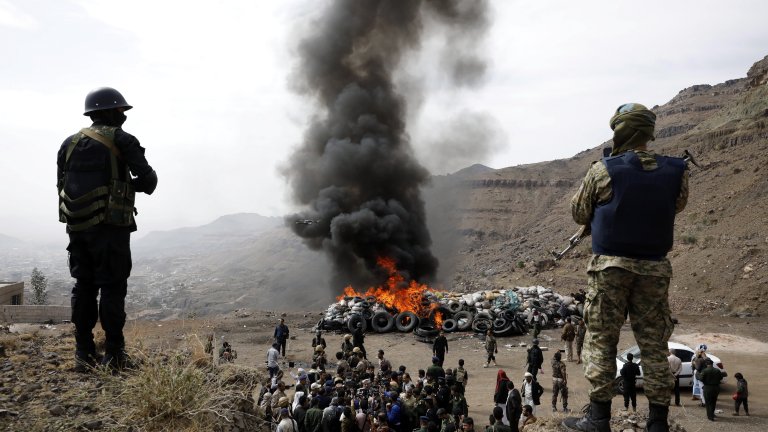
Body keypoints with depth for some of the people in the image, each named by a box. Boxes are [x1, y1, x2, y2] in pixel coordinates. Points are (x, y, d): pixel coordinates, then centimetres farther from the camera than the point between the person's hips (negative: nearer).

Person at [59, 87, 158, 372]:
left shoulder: (70, 143, 12)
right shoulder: (121, 139, -5)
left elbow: (61, 184, 13)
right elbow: (147, 179, -10)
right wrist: (130, 185, 10)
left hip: (76, 225, 6)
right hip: (110, 227, -5)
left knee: (83, 287, 11)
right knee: (112, 287, 0)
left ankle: (84, 353, 12)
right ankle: (114, 354, 2)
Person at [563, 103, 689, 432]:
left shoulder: (603, 171, -11)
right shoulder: (675, 171, -1)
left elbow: (579, 213, 1)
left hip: (610, 266, -3)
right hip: (655, 268, 3)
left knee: (601, 340, 5)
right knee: (654, 344, 10)